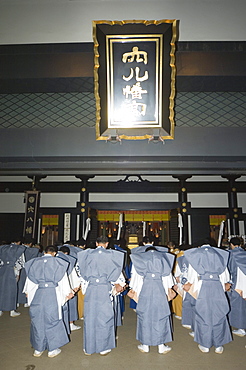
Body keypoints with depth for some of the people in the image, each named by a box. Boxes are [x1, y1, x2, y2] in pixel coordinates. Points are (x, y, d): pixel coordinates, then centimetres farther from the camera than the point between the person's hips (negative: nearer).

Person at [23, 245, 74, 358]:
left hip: (36, 294, 3)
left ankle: (38, 349, 26)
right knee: (52, 320, 8)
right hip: (52, 293, -3)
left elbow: (29, 279, 12)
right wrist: (68, 292, 13)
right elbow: (63, 280, 1)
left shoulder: (34, 262, 5)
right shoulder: (57, 262, -3)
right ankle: (52, 349, 17)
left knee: (37, 320, 14)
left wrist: (27, 292, 27)